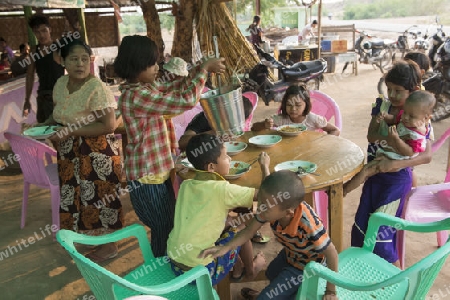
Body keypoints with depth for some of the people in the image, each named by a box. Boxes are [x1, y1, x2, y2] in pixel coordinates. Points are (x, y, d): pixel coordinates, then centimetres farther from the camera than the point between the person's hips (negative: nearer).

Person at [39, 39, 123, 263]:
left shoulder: (97, 88, -21)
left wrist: (71, 131, -24)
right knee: (77, 195, 18)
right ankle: (85, 233, 40)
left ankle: (107, 245, 22)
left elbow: (108, 125, -25)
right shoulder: (60, 84, 3)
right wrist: (45, 125, 0)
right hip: (70, 152, 8)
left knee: (97, 196, 3)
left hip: (96, 153, -8)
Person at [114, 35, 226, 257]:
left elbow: (174, 87, 15)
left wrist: (202, 68, -1)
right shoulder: (136, 96, -27)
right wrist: (204, 68, -16)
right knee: (163, 229, 7)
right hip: (146, 176, -10)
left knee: (169, 224, 24)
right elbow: (185, 100, -29)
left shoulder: (146, 86, 3)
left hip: (158, 169, 10)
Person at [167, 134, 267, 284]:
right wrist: (265, 166, 3)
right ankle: (250, 270, 37)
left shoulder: (186, 185, 0)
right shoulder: (222, 190, -18)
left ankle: (238, 269, 39)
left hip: (174, 264, 6)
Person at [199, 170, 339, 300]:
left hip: (305, 267, -6)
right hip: (289, 254, 6)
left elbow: (331, 253, -29)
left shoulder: (309, 226, -45)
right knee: (271, 274, 34)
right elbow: (250, 230, -15)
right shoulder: (270, 207, -30)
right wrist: (226, 247, -29)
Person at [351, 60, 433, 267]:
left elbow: (426, 156, -22)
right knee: (361, 226, 12)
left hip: (397, 179, -5)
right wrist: (390, 140, -29)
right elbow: (371, 135, -11)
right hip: (375, 173, 5)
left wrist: (395, 163, -34)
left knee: (380, 230, -4)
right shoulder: (382, 105, -2)